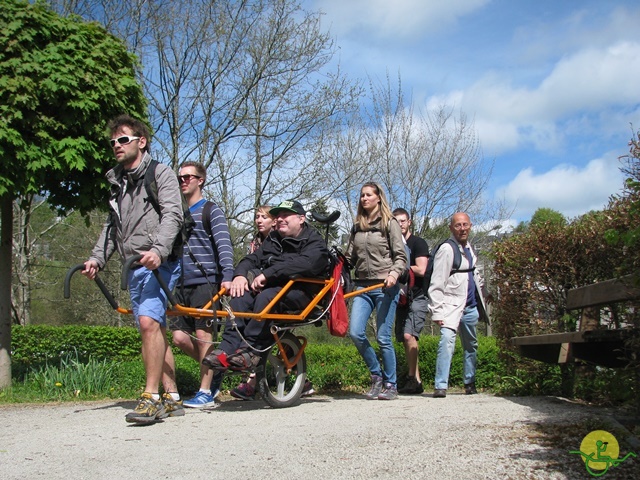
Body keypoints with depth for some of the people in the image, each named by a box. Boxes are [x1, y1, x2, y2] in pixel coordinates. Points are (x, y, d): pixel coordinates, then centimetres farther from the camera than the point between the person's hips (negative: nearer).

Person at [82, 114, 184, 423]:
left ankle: (151, 397, -19)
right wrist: (98, 257, 9)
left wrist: (158, 249, -27)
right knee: (155, 330, 6)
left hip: (159, 264, -7)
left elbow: (173, 214, -12)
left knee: (149, 322, -22)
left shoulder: (161, 174, 1)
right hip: (134, 268, 7)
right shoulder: (118, 183, 21)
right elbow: (112, 225, 24)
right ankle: (172, 399, 11)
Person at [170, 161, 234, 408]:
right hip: (183, 284, 6)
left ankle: (206, 392, 1)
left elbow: (224, 244, -9)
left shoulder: (211, 211, 2)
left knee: (203, 334, -7)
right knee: (180, 337, -1)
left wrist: (227, 276, -24)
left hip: (205, 281, -6)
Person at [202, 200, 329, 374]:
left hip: (300, 291, -6)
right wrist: (240, 274, -13)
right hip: (272, 286, 6)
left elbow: (305, 264, -21)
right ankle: (228, 348, -30)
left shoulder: (315, 242, 1)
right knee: (241, 295, -24)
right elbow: (252, 258, 11)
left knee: (266, 296, -35)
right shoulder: (272, 240, 23)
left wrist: (267, 274, -26)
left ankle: (250, 350, -32)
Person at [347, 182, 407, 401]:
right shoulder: (357, 227, 17)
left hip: (385, 286, -4)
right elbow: (349, 258, 18)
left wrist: (394, 273, -20)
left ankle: (391, 384, 12)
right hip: (363, 286, 4)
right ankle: (376, 375, 10)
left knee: (383, 338, -4)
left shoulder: (389, 223, 2)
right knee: (355, 333, -10)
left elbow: (401, 256, -3)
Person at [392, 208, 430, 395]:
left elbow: (420, 270, -14)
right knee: (404, 339, 4)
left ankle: (413, 379, -17)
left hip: (417, 297, -7)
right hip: (402, 297, 7)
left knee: (408, 335, -21)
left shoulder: (418, 243, -3)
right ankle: (416, 381, 10)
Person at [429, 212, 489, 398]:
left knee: (471, 346, 16)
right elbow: (436, 283, -17)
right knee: (447, 341, -24)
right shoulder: (446, 249, -13)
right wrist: (437, 311, -22)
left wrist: (482, 291, 15)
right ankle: (441, 386, -22)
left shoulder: (468, 248, 10)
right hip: (451, 305, -8)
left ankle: (470, 383, 32)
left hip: (471, 307, 8)